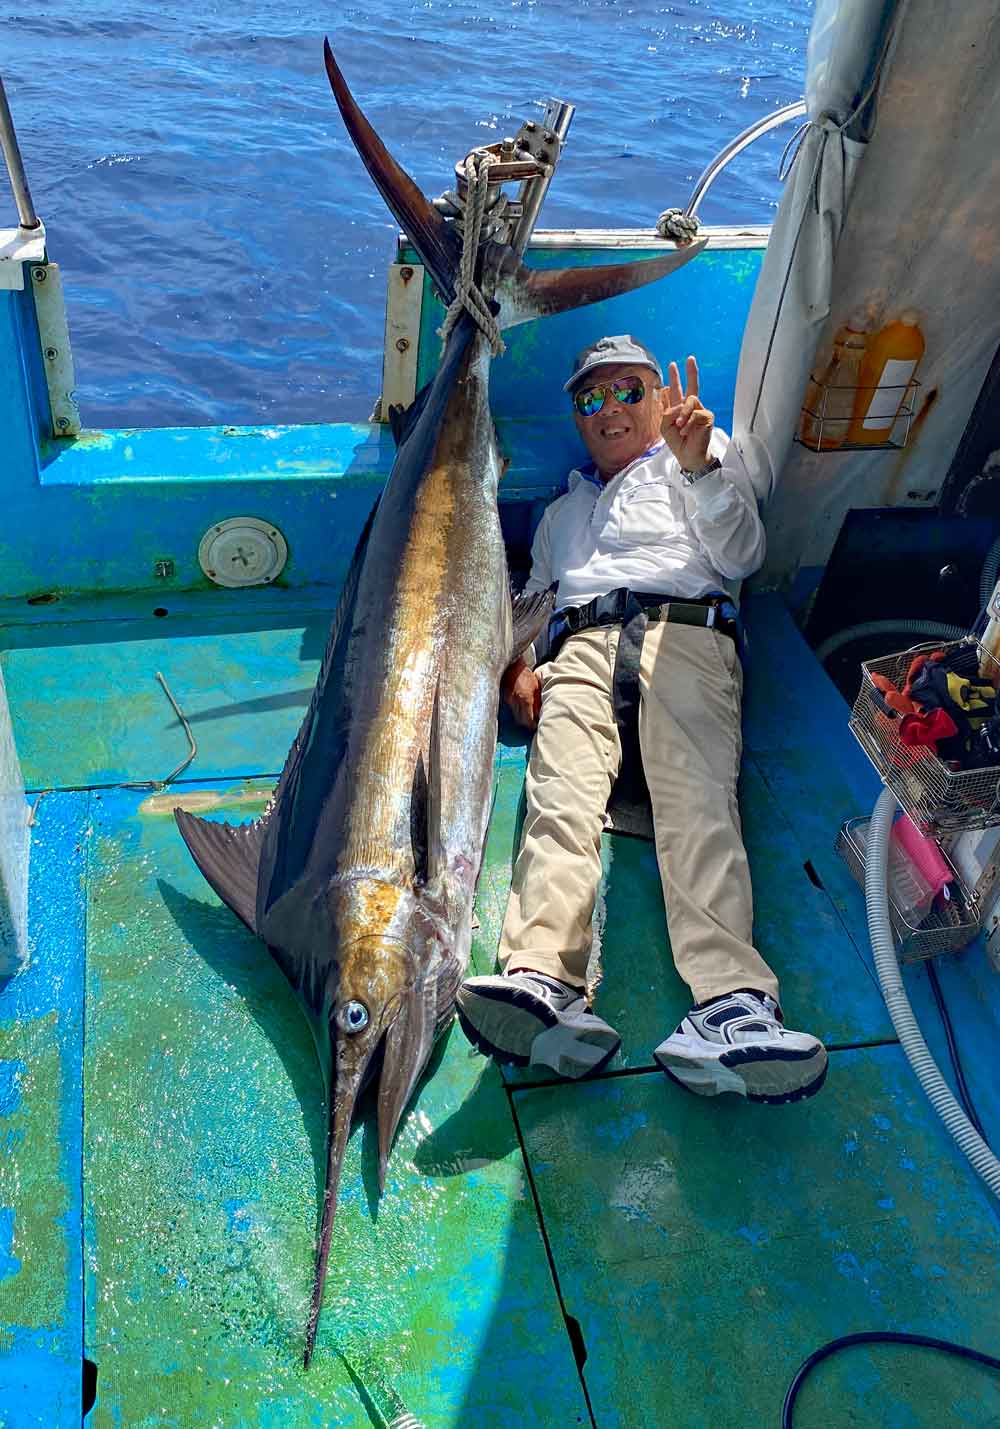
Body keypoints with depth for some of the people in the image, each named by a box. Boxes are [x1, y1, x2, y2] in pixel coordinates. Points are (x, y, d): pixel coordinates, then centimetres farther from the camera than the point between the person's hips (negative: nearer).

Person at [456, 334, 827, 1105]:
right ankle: (543, 980, -51)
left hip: (685, 629, -2)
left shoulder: (709, 456, 29)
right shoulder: (564, 509, 40)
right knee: (562, 795, -30)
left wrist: (698, 465, -5)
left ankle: (730, 1001, -50)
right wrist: (518, 664, 10)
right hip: (581, 644, 2)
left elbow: (741, 557, 11)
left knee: (698, 802, -31)